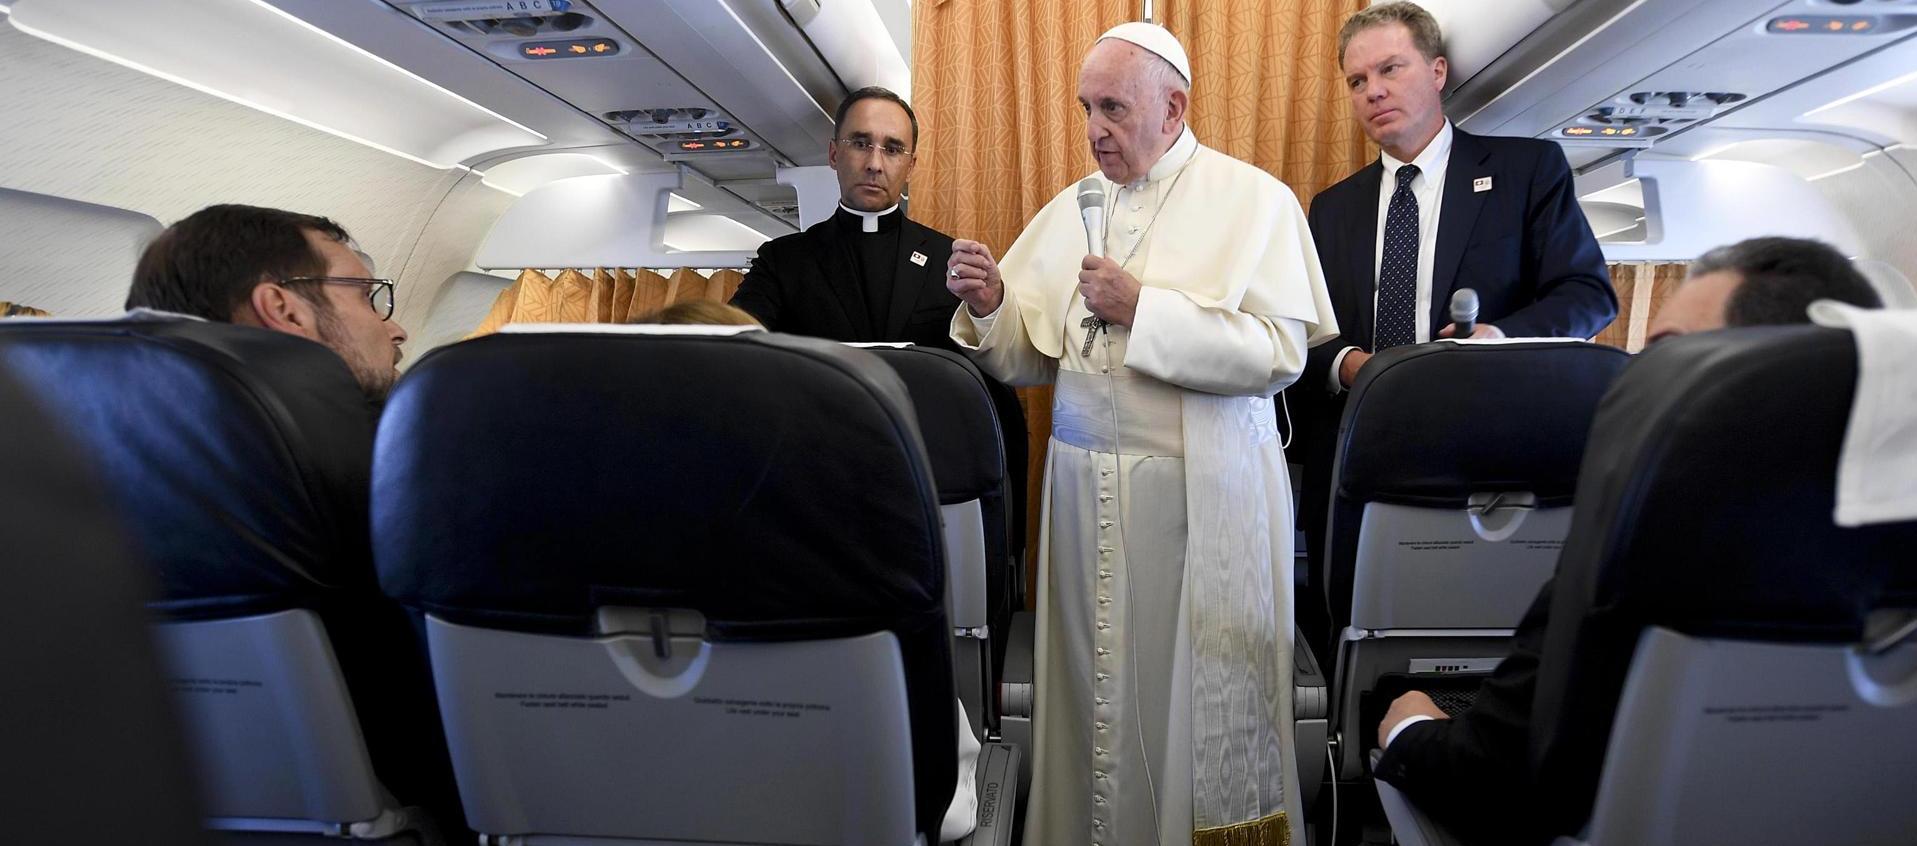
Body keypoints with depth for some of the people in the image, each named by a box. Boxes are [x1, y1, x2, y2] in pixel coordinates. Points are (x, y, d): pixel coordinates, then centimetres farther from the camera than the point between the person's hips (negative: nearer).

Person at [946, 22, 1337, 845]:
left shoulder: (1252, 199, -3)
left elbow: (1278, 352, -14)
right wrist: (990, 305, -11)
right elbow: (1032, 359, 8)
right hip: (1086, 487, 4)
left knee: (1201, 697, 5)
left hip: (1202, 493, -4)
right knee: (1095, 686, 11)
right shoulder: (1069, 208, 10)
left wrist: (1143, 308, -17)